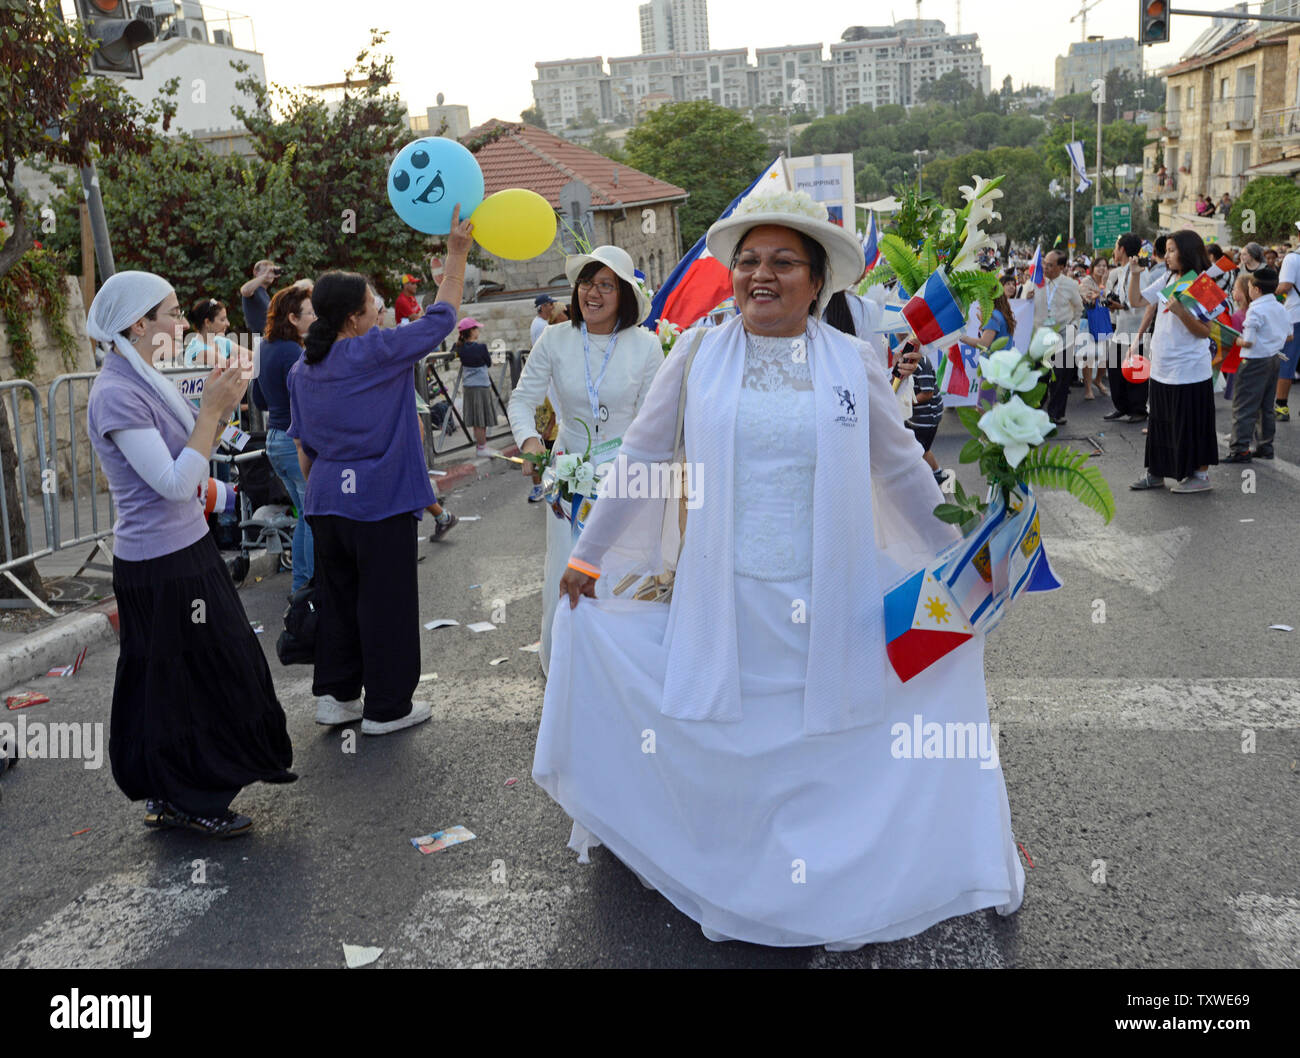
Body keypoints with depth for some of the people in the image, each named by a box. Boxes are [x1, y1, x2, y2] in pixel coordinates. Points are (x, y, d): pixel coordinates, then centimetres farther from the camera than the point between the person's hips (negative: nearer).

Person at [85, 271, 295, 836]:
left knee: (222, 663, 18)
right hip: (162, 565, -10)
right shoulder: (117, 394, -20)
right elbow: (174, 483, -25)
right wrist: (213, 410, -21)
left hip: (186, 547, 10)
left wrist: (217, 407, 0)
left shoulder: (144, 380, 10)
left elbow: (192, 460, 13)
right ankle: (185, 800, 18)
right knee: (181, 678, 1)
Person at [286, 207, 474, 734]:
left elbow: (303, 448, 13)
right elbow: (442, 315, -7)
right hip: (380, 499, -7)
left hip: (326, 502, 7)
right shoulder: (379, 351, -13)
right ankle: (386, 706, 11)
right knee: (386, 601, 2)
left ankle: (335, 694, 23)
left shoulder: (302, 370, 9)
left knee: (336, 596, 16)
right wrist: (457, 252, -1)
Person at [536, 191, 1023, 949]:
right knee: (725, 758, 9)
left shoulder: (853, 362, 2)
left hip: (831, 607, 0)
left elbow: (903, 470, 11)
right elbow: (641, 458, 9)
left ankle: (841, 899, 27)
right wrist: (588, 552, 12)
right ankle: (721, 893, 31)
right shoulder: (698, 354, 1)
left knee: (835, 759, 7)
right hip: (723, 607, 0)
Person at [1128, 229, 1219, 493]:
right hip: (1162, 369, 7)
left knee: (1192, 425, 2)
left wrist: (1181, 311, -28)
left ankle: (1201, 475, 13)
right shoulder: (1167, 282, 7)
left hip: (1189, 371, -7)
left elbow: (1205, 331, -16)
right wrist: (1135, 272, 4)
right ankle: (1156, 472, 25)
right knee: (1160, 423, 15)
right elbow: (1136, 300, 15)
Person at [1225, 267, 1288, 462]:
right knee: (1266, 406, 16)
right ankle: (1265, 446, 21)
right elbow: (1289, 336, 16)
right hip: (1274, 360, 8)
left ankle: (1239, 450, -7)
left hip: (1256, 361, -8)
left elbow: (1248, 342, -22)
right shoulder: (1281, 309, 7)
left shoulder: (1255, 310, -18)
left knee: (1243, 406, -5)